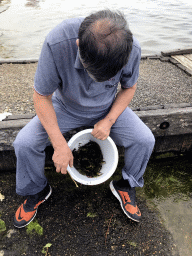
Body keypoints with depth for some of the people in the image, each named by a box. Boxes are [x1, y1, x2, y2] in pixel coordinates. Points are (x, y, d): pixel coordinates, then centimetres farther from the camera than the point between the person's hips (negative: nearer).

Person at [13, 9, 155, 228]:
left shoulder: (132, 48, -25)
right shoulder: (56, 44, -33)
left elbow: (129, 88, -5)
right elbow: (41, 97, -22)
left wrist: (109, 120, -19)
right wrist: (60, 145, -24)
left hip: (108, 109, 2)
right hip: (66, 107, -1)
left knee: (145, 140, -16)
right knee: (24, 143, -18)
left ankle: (125, 185, 14)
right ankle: (36, 191, 14)